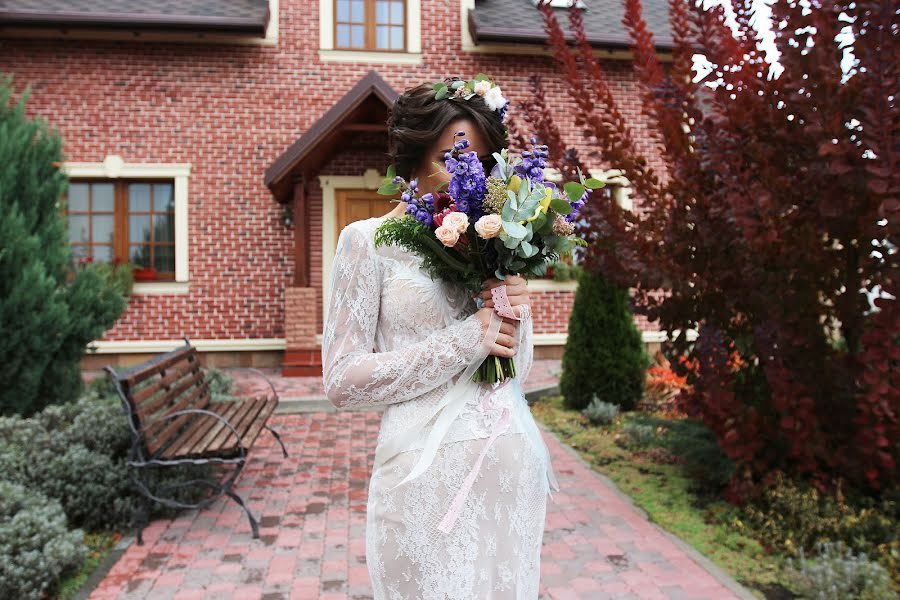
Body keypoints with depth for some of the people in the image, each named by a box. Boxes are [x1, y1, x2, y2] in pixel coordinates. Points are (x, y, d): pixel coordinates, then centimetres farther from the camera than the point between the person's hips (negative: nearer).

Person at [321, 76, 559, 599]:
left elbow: (519, 372, 12)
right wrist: (466, 341, -16)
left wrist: (517, 314, -9)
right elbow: (343, 381, -11)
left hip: (514, 467, 5)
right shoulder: (370, 240, -4)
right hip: (430, 473, -4)